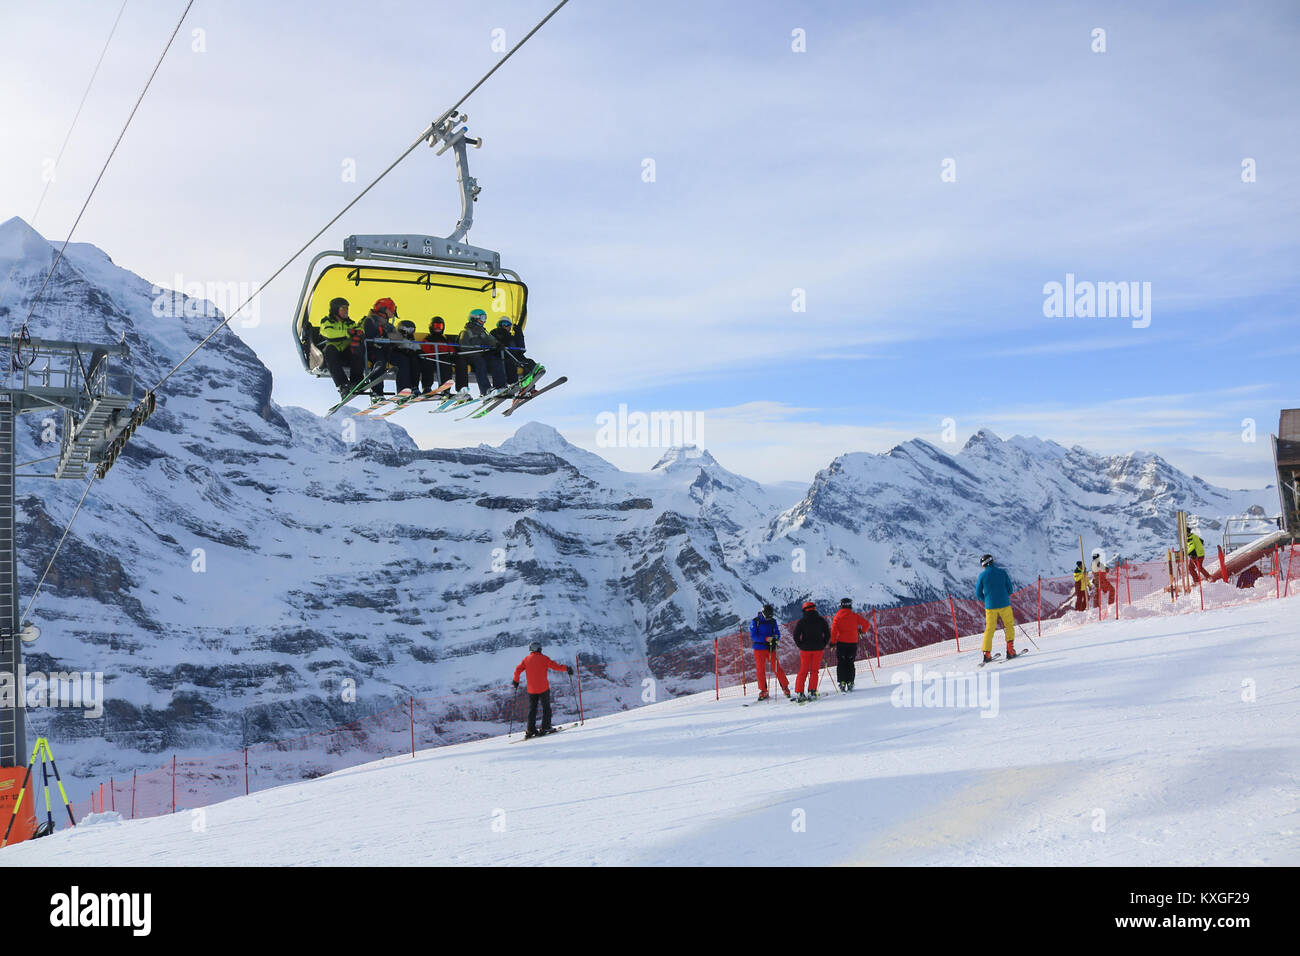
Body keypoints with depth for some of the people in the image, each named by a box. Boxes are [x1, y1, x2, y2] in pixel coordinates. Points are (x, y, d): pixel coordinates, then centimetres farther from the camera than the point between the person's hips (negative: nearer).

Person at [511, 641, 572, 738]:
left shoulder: (526, 660, 4)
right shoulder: (544, 658, -6)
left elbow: (517, 670, 0)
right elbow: (556, 666, -9)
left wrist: (516, 681, 14)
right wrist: (566, 668, 4)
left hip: (531, 689, 4)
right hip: (543, 688, -3)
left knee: (532, 709, 10)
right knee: (546, 708, 7)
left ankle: (530, 730, 6)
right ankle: (545, 727, 1)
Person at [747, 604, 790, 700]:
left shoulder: (773, 621, 5)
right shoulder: (755, 622, -5)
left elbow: (777, 634, 6)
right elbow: (753, 636, -12)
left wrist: (774, 639, -18)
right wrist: (766, 639, -23)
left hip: (771, 649, 1)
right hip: (759, 649, -1)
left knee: (777, 668, -4)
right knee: (760, 670, 1)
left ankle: (785, 688, 7)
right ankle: (763, 691, 12)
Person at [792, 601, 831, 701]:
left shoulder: (801, 621, -3)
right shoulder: (821, 620, 0)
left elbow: (796, 636, -5)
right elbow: (827, 634, 3)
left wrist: (801, 646, 5)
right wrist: (823, 645, 11)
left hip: (805, 649, 0)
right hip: (818, 649, 0)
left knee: (803, 671, 7)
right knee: (814, 671, 8)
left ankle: (799, 692, 0)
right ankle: (811, 692, -1)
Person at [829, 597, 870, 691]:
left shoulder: (838, 616, -2)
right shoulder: (855, 615, 1)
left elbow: (834, 630, -10)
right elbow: (867, 624, 0)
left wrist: (832, 641, -4)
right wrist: (861, 630, 18)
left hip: (841, 643, -1)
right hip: (853, 643, 1)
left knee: (841, 663, 5)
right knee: (850, 664, 9)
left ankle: (842, 682, -2)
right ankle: (850, 682, 4)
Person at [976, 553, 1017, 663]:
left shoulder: (982, 575, -3)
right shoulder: (1002, 572, -2)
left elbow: (978, 593, 1)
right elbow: (1010, 589, 2)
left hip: (990, 606, 1)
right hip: (1004, 604, -1)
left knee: (989, 629, 11)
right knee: (1009, 626, 15)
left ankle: (987, 654, 7)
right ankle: (1010, 650, 5)